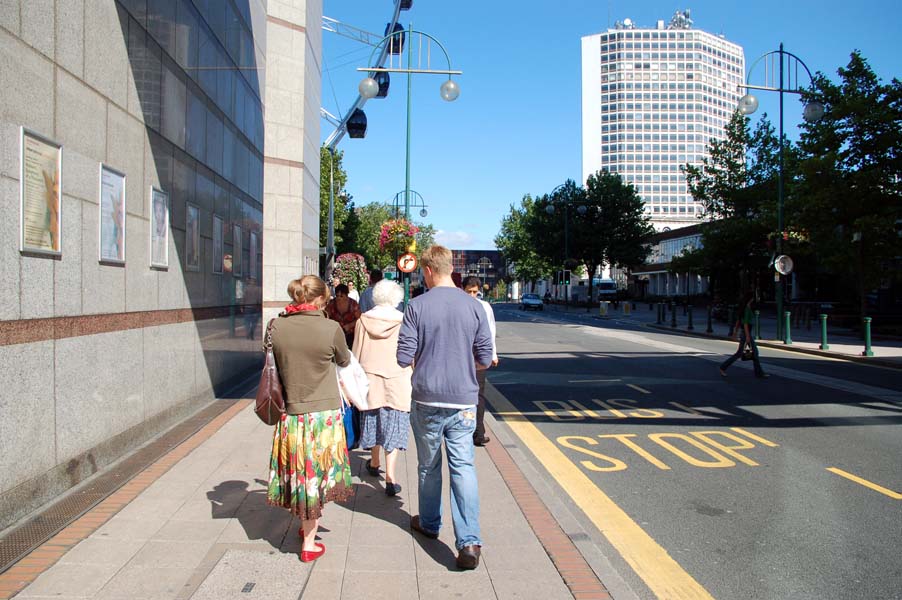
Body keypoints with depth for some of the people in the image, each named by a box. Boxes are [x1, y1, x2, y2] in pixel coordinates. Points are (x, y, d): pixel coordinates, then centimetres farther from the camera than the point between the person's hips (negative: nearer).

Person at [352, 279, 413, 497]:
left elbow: (356, 353, 5)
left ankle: (374, 464, 37)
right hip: (397, 381, -2)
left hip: (370, 379, 3)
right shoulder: (404, 321, -7)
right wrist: (411, 379, 13)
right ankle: (390, 475, -6)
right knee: (393, 426, 2)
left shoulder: (363, 320, -1)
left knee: (373, 420, 19)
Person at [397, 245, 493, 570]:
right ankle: (469, 541, -5)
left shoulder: (417, 307, -8)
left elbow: (404, 358, -8)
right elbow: (485, 359, 1)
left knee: (428, 465, 17)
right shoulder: (474, 306, -3)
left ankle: (429, 523, 35)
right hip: (463, 401, 1)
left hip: (427, 399, 0)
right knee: (463, 467, 3)